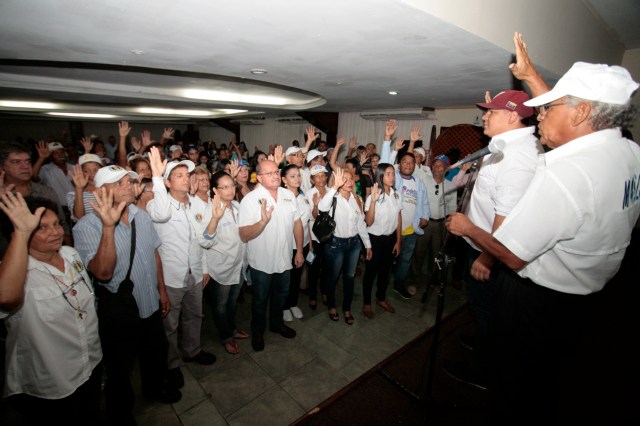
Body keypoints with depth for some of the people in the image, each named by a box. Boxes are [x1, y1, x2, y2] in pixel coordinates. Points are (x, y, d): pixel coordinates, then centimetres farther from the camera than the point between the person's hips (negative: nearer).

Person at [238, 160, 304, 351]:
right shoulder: (250, 199, -18)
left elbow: (297, 223, 4)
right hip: (262, 262, -4)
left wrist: (299, 251, 4)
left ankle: (277, 323, 51)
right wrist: (263, 221, -40)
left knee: (281, 295, 25)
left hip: (284, 259, 4)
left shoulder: (289, 195, -4)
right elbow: (244, 236, -23)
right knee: (260, 300, 18)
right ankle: (257, 332, 43)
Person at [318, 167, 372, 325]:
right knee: (333, 277, 14)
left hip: (354, 242, 5)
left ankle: (347, 308, 36)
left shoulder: (357, 199, 4)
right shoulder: (334, 198, -14)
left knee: (350, 277, 17)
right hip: (336, 243, -5)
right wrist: (335, 186, -41)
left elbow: (361, 223, 9)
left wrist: (368, 244, 9)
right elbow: (322, 207, -38)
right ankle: (331, 306, 38)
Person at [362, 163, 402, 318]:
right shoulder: (373, 197, -18)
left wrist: (398, 241, 7)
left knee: (386, 270, 20)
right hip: (375, 239, -5)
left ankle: (381, 298, 42)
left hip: (391, 238, 5)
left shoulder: (396, 195, -3)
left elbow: (399, 218, 5)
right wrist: (373, 201, -38)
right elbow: (369, 222, -27)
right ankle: (366, 303, 30)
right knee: (371, 271, 10)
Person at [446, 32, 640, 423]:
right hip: (582, 297, 8)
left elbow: (512, 255, -28)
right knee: (547, 383, 31)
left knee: (516, 392, 18)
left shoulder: (563, 174, -33)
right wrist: (531, 76, 19)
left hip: (535, 302, -8)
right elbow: (570, 128, 14)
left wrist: (466, 227, -11)